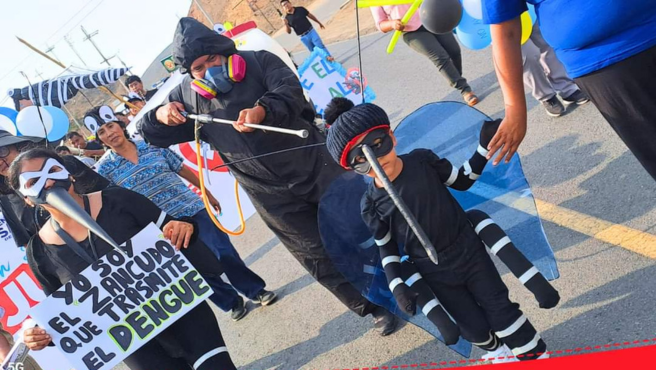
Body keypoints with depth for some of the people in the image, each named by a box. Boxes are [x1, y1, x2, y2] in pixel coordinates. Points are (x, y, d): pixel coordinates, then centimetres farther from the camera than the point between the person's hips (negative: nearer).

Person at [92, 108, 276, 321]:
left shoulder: (152, 145, 3)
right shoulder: (104, 169, -2)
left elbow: (183, 170, 10)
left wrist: (208, 194, 16)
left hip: (193, 208, 1)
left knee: (224, 253, -3)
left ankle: (256, 290, 19)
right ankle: (232, 303, 26)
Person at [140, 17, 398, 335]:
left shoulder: (259, 62, -4)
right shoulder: (188, 97, 3)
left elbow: (291, 93, -20)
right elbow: (154, 136, 10)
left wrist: (262, 110, -41)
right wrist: (159, 115, -14)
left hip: (315, 165, -2)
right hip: (273, 196, 2)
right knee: (319, 258, 6)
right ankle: (374, 308, 25)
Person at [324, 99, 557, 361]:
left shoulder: (422, 160, -13)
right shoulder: (371, 205, -16)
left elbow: (462, 181, 3)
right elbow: (387, 250, -3)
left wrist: (484, 146, -5)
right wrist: (397, 286, -15)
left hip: (470, 251, 1)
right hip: (435, 275, 0)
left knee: (501, 310, 9)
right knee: (475, 329, 8)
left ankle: (537, 355, 33)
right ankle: (499, 352, 41)